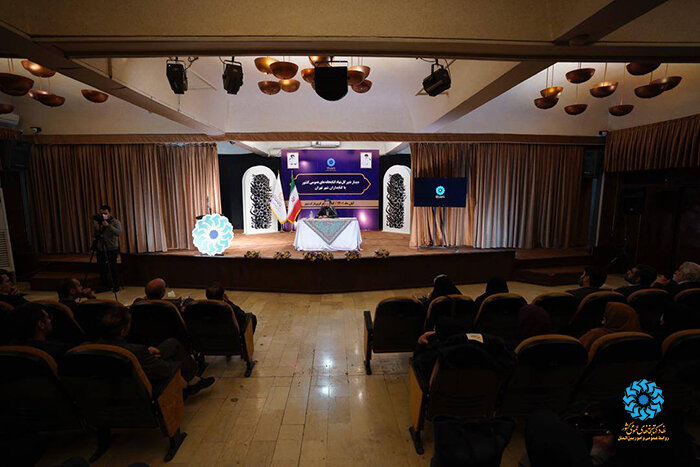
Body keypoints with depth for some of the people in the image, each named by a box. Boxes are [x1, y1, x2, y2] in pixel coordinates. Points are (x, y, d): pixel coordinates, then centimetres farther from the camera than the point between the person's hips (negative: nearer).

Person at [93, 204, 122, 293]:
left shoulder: (115, 222, -5)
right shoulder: (98, 222, 11)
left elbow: (119, 233, -21)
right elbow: (94, 234, 10)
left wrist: (108, 225, -25)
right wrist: (97, 229, -9)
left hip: (112, 249, -5)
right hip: (100, 250, 5)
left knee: (113, 268, -2)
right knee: (102, 269, 7)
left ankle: (116, 286, 12)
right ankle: (105, 286, 21)